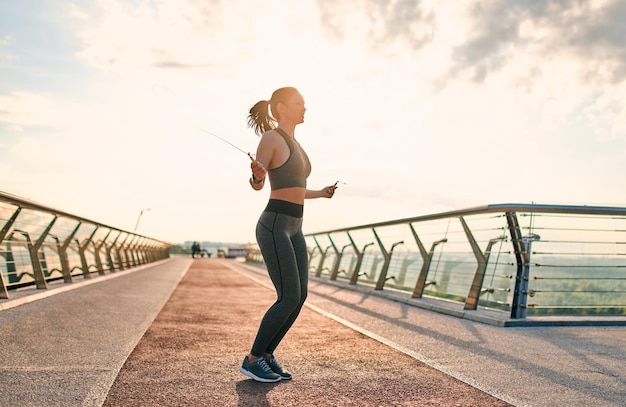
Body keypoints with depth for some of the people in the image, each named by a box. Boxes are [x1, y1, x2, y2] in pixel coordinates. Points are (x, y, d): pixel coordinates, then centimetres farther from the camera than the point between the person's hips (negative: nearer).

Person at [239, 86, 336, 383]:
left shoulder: (294, 144, 18)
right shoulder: (271, 137, -8)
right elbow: (257, 185, -8)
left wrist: (321, 193, 36)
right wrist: (257, 175, -31)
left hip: (293, 228, 9)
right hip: (274, 227, -9)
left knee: (299, 296, 4)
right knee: (289, 298, -10)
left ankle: (266, 355, 17)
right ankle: (252, 360, 5)